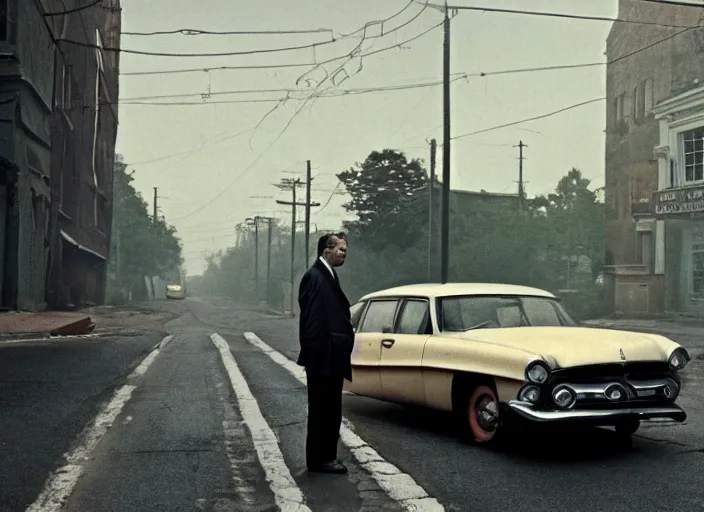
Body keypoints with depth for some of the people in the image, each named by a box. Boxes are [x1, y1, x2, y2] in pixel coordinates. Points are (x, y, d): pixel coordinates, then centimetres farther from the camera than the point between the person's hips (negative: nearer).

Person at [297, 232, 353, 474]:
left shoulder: (329, 276, 16)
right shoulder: (315, 277, -15)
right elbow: (311, 320, -20)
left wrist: (342, 354, 16)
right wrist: (316, 356, -21)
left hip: (331, 359, 10)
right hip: (322, 360, -10)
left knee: (329, 410, 14)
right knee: (322, 410, -1)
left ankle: (325, 458, 23)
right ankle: (319, 460, 9)